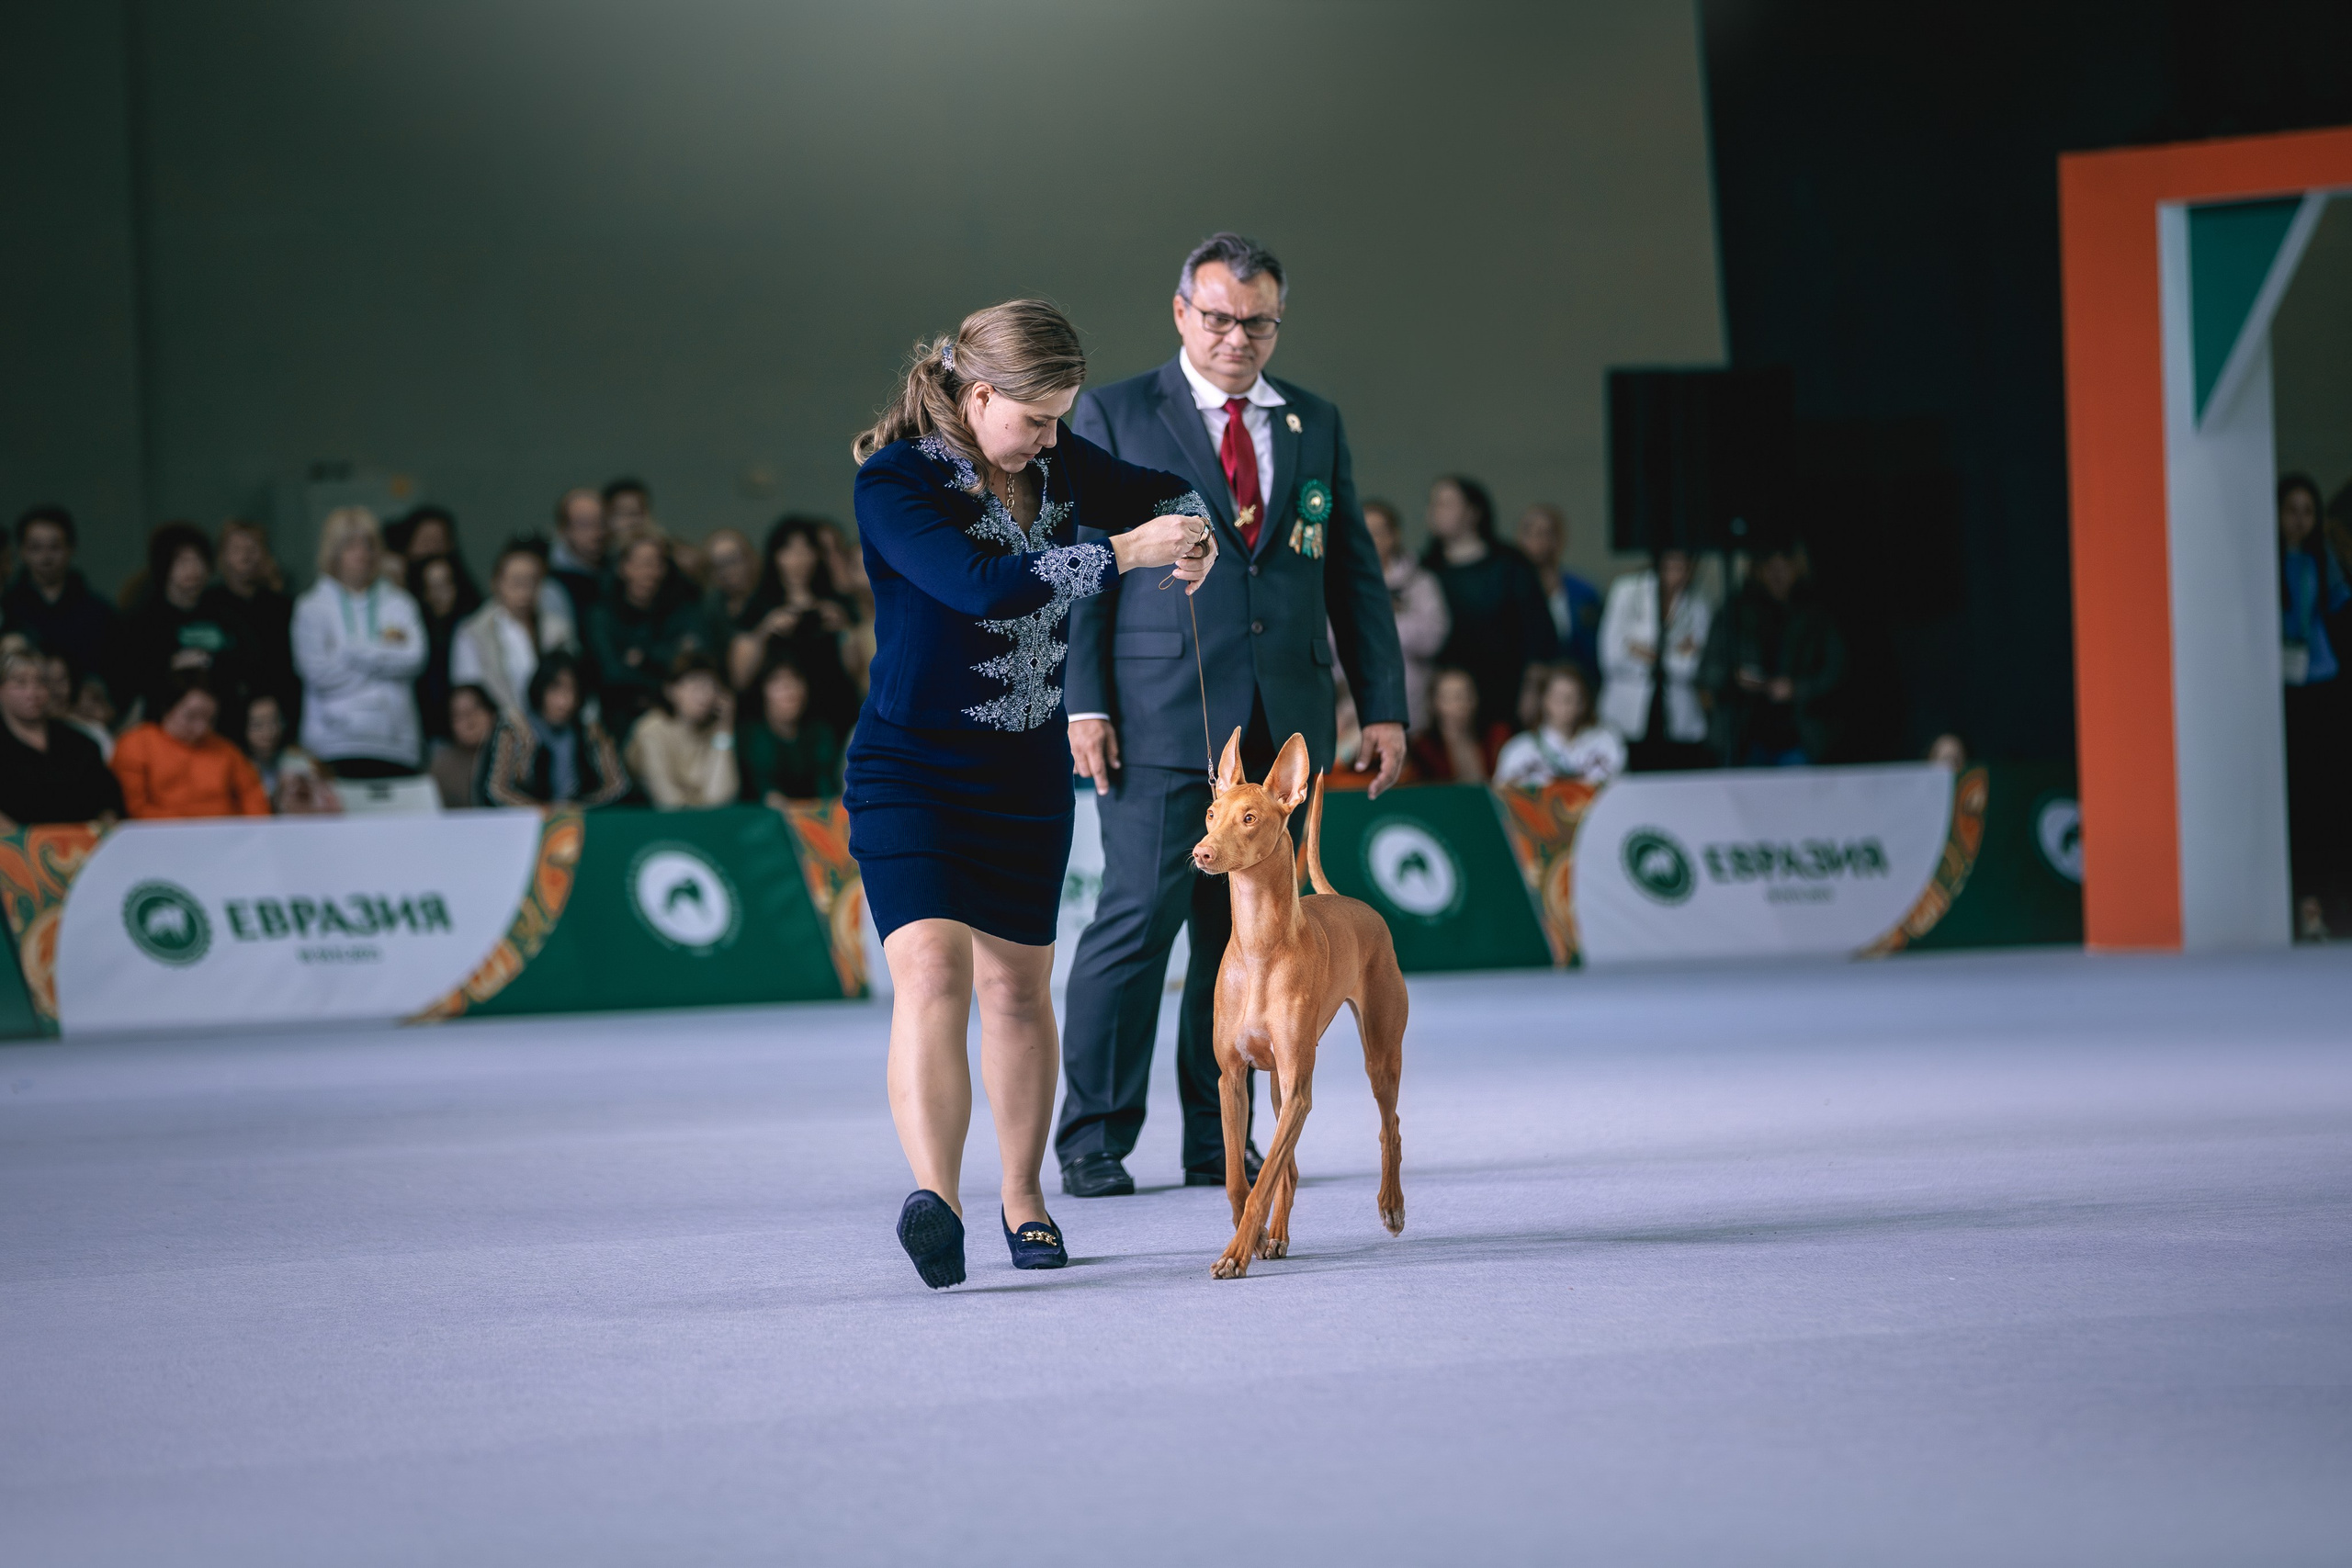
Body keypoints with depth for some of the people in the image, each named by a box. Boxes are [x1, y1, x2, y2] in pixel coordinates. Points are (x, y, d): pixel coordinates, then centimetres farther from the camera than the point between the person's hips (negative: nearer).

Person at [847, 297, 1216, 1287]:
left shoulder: (1054, 463, 3)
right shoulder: (893, 481, -16)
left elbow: (1166, 495, 18)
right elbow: (978, 581, -31)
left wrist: (1190, 534, -6)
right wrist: (1121, 553, -32)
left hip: (1028, 771, 6)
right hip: (912, 768, -6)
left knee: (1018, 986, 12)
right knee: (931, 971, -22)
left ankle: (1023, 1198, 27)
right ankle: (935, 1200, -35)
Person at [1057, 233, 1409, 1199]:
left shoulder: (1314, 425, 16)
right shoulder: (1113, 417, 4)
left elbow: (1354, 575, 16)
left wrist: (1382, 707, 10)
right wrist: (1083, 703, -8)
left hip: (1285, 718, 4)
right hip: (1163, 716, -4)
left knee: (1250, 930, 4)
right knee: (1140, 918, -9)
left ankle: (1221, 1143, 11)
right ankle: (1094, 1142, -1)